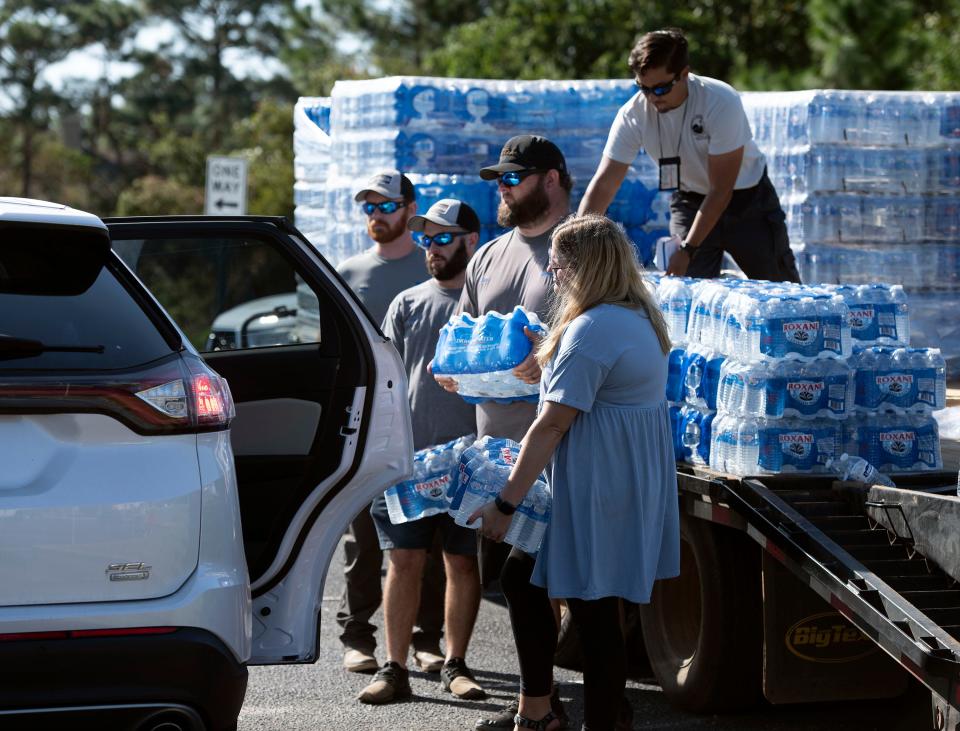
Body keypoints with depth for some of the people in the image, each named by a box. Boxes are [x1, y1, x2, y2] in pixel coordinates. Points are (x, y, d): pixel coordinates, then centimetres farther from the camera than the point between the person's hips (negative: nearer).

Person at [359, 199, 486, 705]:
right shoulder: (408, 303, 11)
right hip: (408, 456, 2)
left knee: (463, 564, 4)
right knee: (404, 561, 0)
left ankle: (454, 666, 14)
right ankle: (395, 669, 3)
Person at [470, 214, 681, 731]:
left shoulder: (590, 330, -21)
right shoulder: (640, 317, 11)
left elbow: (552, 424, -22)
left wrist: (505, 504, -19)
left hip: (594, 493, -11)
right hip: (628, 484, 11)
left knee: (593, 611, -3)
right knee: (521, 577, 17)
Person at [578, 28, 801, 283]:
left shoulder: (721, 102, -31)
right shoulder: (633, 115, -21)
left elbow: (721, 190, -28)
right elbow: (603, 185, -20)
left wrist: (688, 250, -31)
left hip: (746, 197, -2)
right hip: (690, 203, 2)